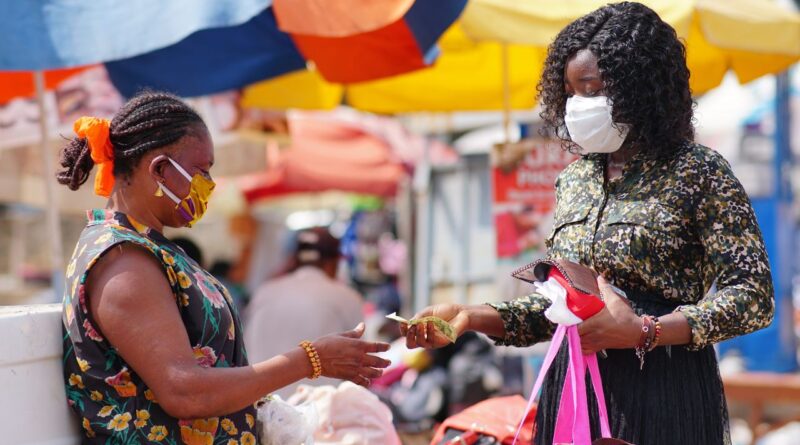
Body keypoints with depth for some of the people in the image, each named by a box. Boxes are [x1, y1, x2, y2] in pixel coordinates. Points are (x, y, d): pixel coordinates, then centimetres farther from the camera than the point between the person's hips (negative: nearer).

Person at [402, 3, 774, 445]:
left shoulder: (696, 172, -7)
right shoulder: (572, 180, 10)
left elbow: (754, 295, -11)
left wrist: (643, 331, -21)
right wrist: (474, 317, -2)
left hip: (661, 391, -5)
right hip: (573, 388, 5)